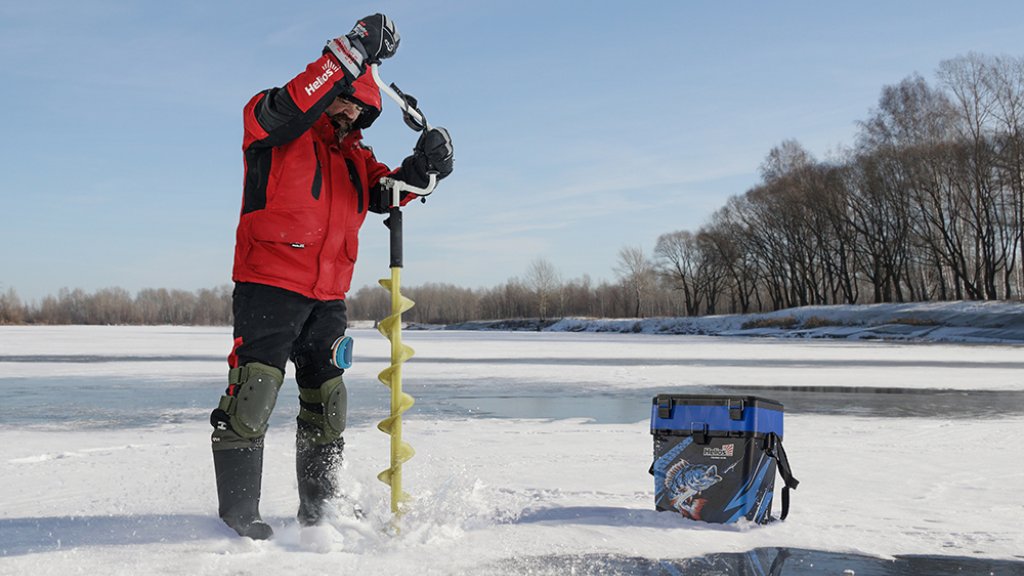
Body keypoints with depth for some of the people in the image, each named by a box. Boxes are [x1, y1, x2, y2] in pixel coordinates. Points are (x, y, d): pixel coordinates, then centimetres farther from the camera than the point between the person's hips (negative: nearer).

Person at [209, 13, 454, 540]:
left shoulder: (354, 156, 17)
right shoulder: (276, 133, -3)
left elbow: (387, 193, 4)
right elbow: (295, 104, -24)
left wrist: (422, 166, -17)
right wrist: (354, 52, -27)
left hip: (328, 298, 7)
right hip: (268, 286, -7)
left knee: (328, 402, 11)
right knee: (254, 393, -11)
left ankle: (319, 511, 25)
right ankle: (237, 514, 0)